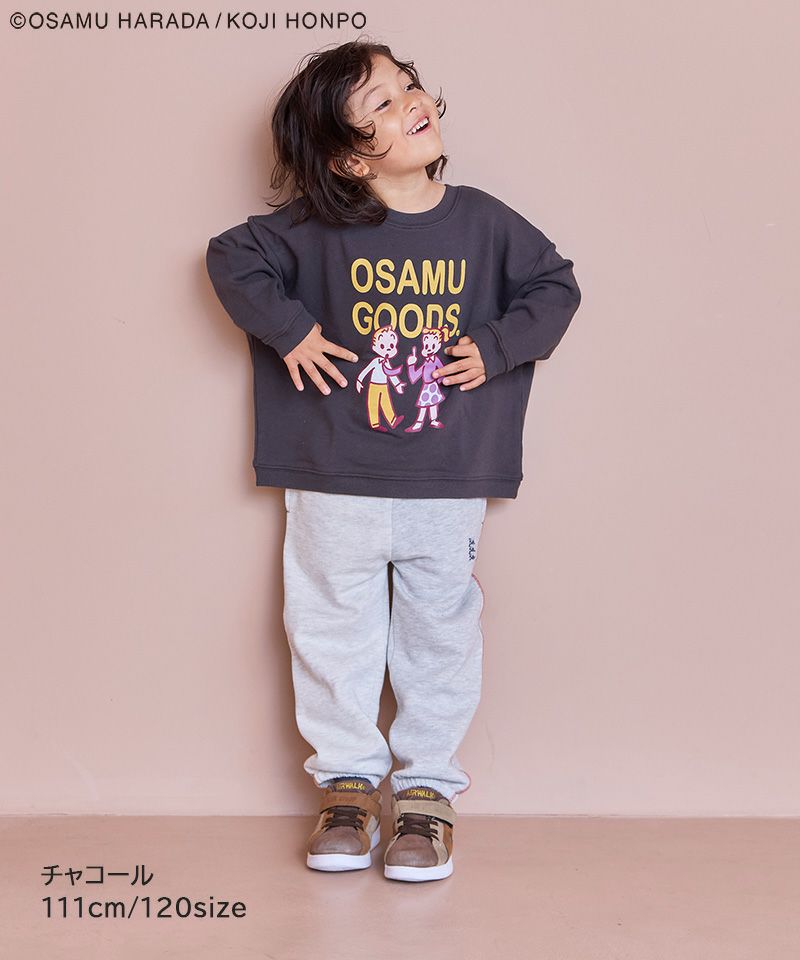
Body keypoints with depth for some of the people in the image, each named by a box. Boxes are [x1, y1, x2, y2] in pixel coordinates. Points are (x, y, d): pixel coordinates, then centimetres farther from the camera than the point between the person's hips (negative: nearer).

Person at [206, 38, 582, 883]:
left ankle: (425, 787, 27)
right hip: (335, 483, 0)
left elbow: (555, 284, 9)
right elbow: (231, 258, 5)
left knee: (440, 636, 9)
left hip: (448, 486, 1)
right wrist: (287, 330, -7)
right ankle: (348, 781, 28)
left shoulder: (481, 221, -1)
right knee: (334, 632, 9)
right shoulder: (318, 229, -6)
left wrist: (496, 347, -4)